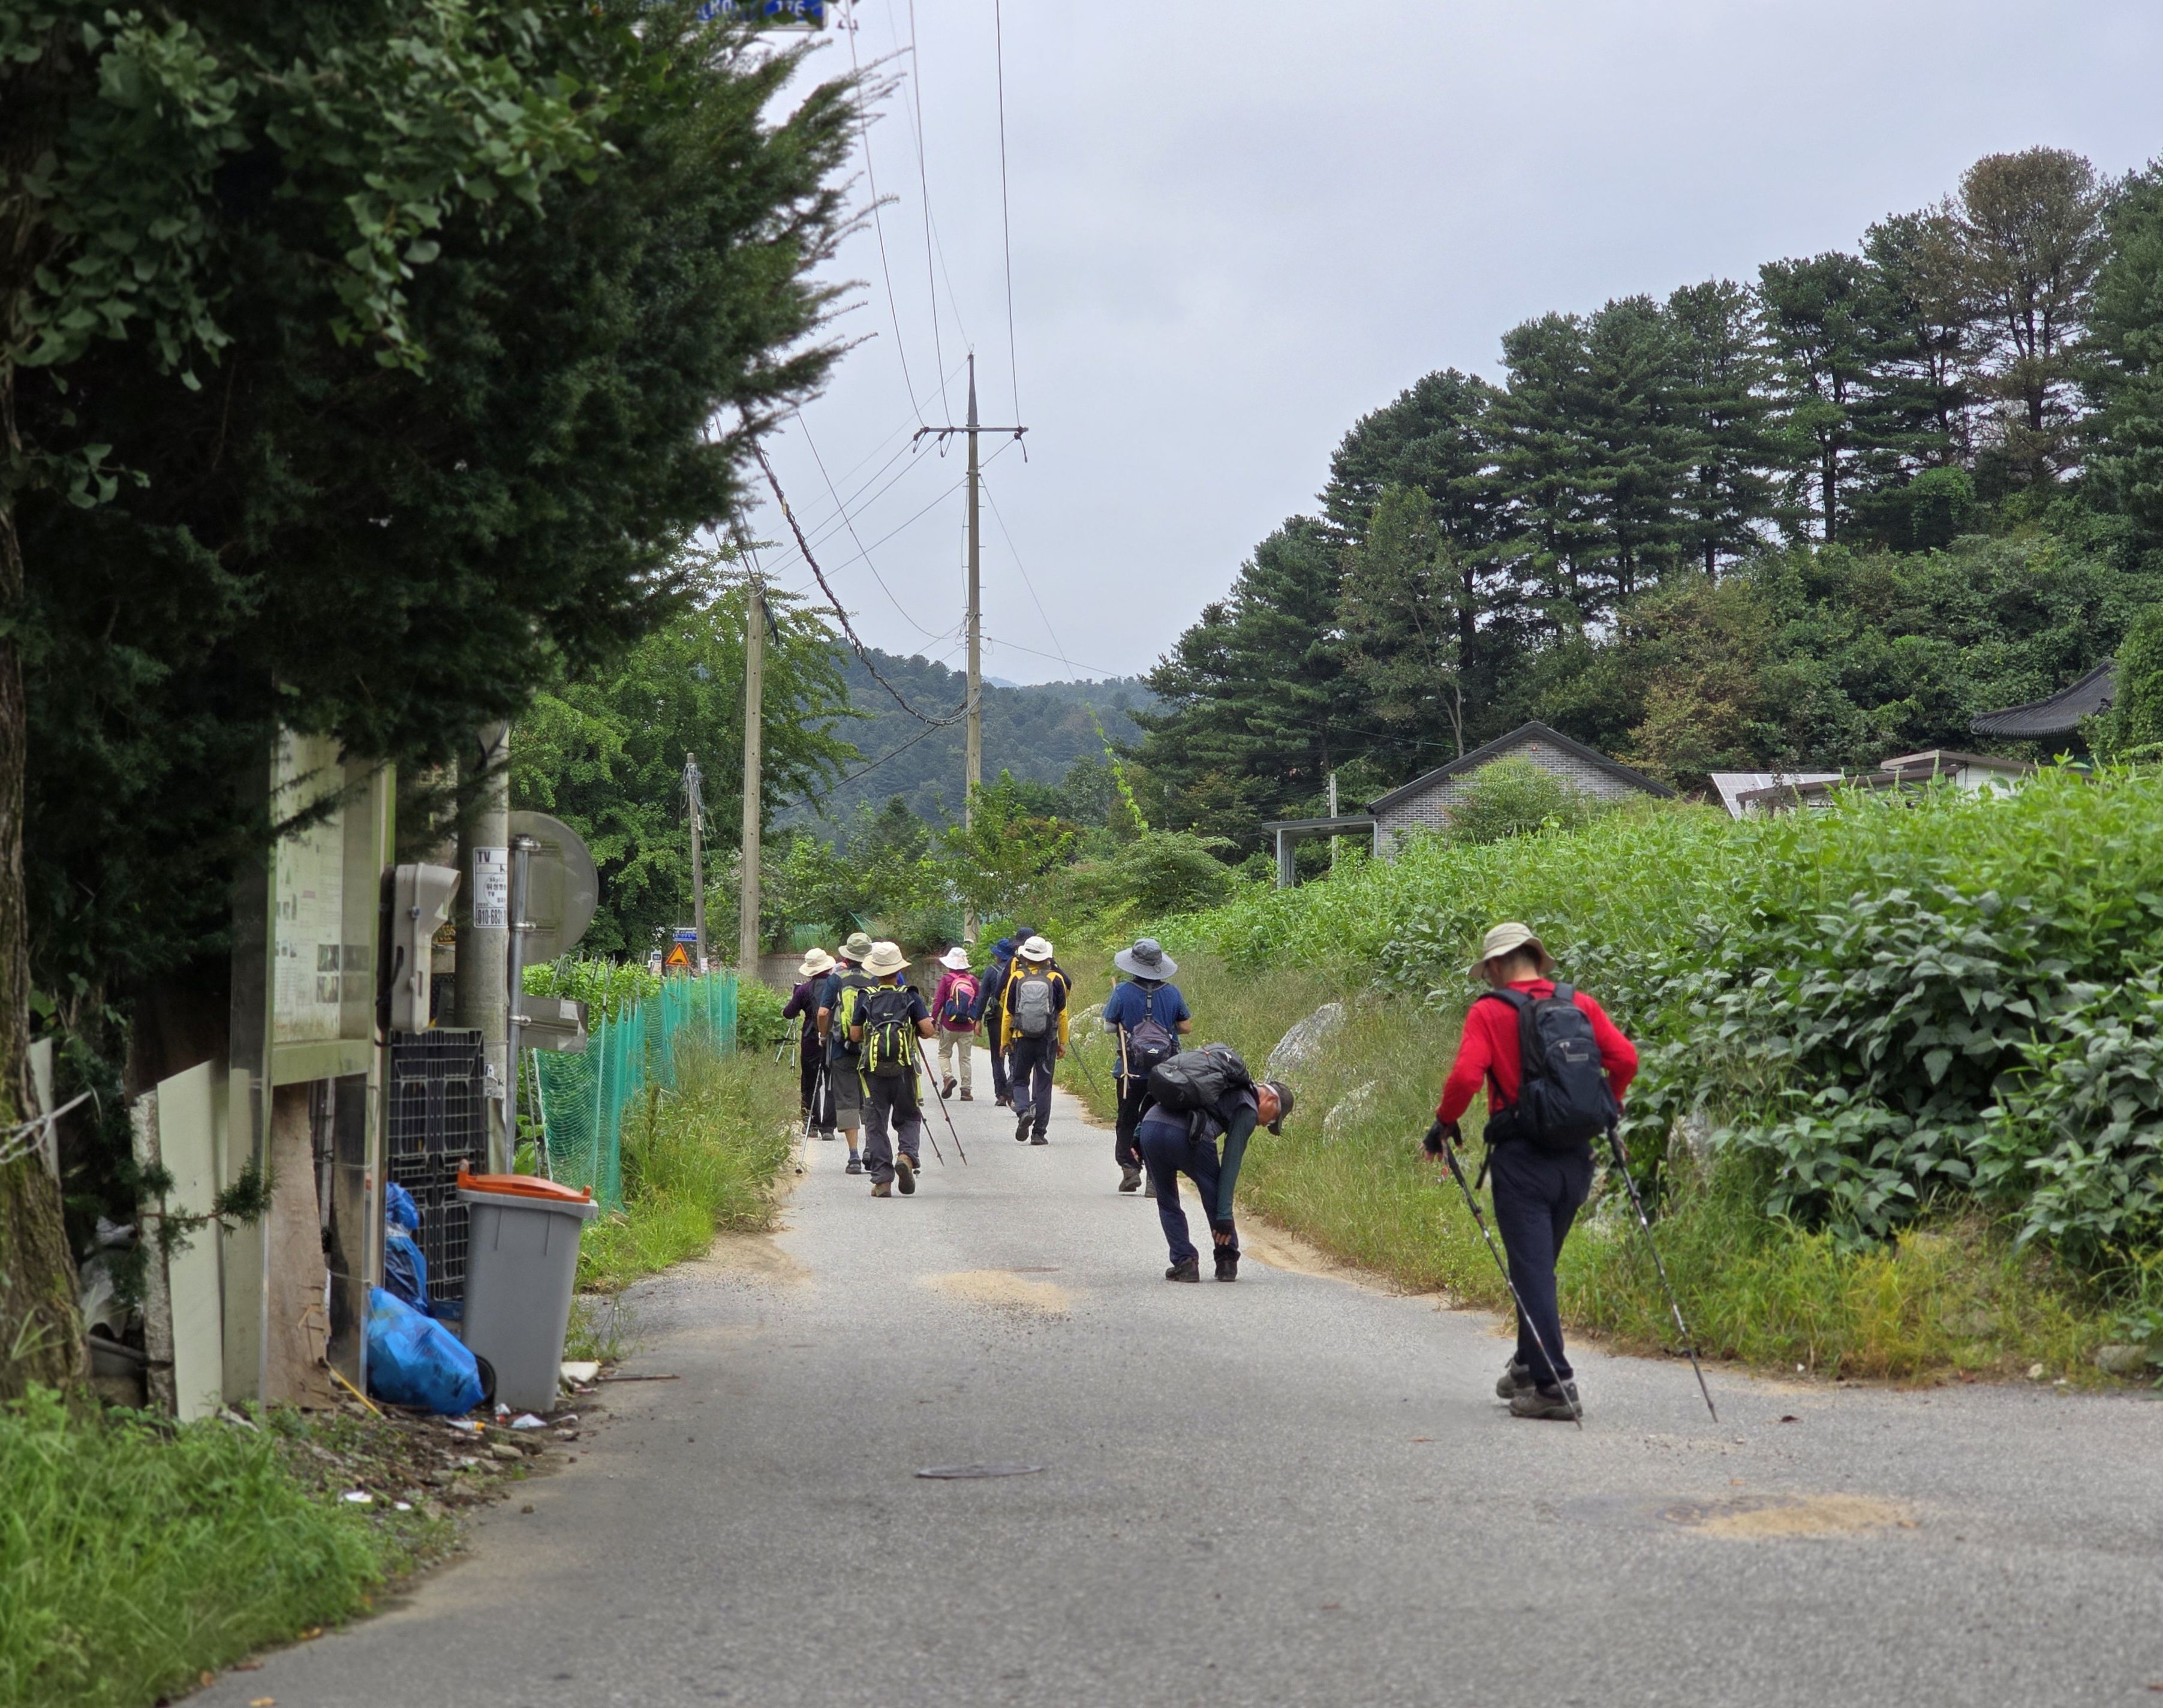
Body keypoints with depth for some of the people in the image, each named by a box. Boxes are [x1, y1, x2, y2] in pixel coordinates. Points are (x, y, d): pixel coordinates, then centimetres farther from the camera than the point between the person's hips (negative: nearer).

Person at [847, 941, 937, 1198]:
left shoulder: (865, 997, 3)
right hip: (904, 1069, 0)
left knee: (876, 1123, 5)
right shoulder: (910, 996, 1)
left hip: (873, 1068, 0)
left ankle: (881, 1179, -1)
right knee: (908, 1118, 14)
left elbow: (855, 1035, 3)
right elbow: (928, 1030, -7)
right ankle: (907, 1155, -15)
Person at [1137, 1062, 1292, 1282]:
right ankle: (1227, 1262, 20)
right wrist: (1224, 1215, 3)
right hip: (1185, 1135, -6)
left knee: (1167, 1201, 21)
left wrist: (1138, 1135, 28)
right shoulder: (1248, 1111, 11)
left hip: (1149, 1125, 6)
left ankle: (1184, 1263, 12)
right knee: (1215, 1195, 16)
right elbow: (1230, 1163, 4)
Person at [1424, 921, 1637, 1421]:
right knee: (1540, 1265, 20)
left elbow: (1466, 1076, -17)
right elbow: (1625, 1058, -1)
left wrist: (1444, 1124, 0)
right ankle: (1528, 1367, 28)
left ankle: (1553, 1384, -8)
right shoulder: (1580, 1004, 6)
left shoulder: (1488, 1011, -5)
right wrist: (1604, 1109, 16)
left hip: (1522, 1155, -5)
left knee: (1532, 1272, -3)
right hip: (1576, 1155, 5)